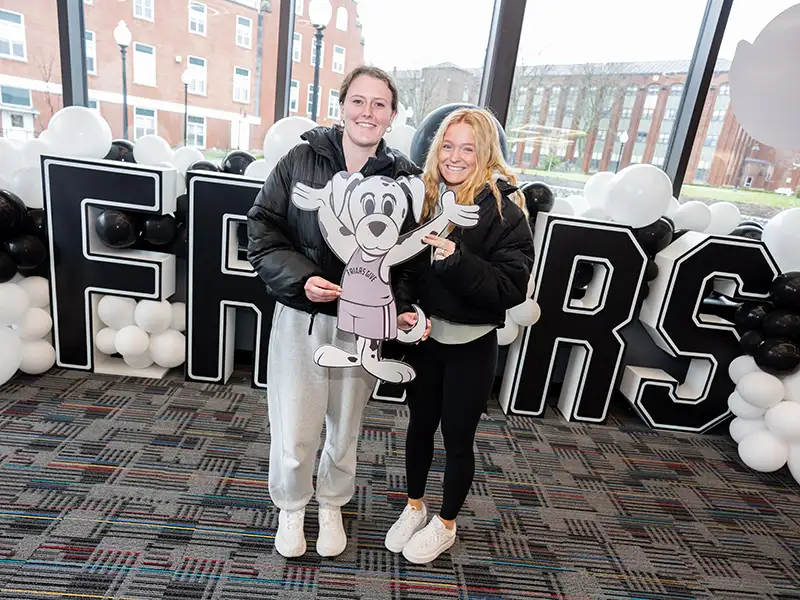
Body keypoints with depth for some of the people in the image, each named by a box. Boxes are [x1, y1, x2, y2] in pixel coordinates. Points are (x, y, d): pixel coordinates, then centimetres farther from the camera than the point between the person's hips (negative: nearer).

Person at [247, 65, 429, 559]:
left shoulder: (405, 179, -2)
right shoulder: (301, 160, -3)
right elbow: (262, 230, -3)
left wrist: (401, 307, -12)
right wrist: (300, 277, -18)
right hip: (300, 317, 0)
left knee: (346, 427, 18)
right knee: (294, 431, 7)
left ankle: (332, 504, 46)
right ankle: (291, 507, 40)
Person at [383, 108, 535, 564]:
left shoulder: (504, 210, -13)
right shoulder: (425, 195, 0)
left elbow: (512, 287, -18)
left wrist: (456, 260, -30)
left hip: (471, 344, -4)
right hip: (423, 334, 4)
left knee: (458, 437, 12)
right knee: (420, 424, 19)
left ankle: (446, 525, 37)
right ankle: (415, 507, 44)